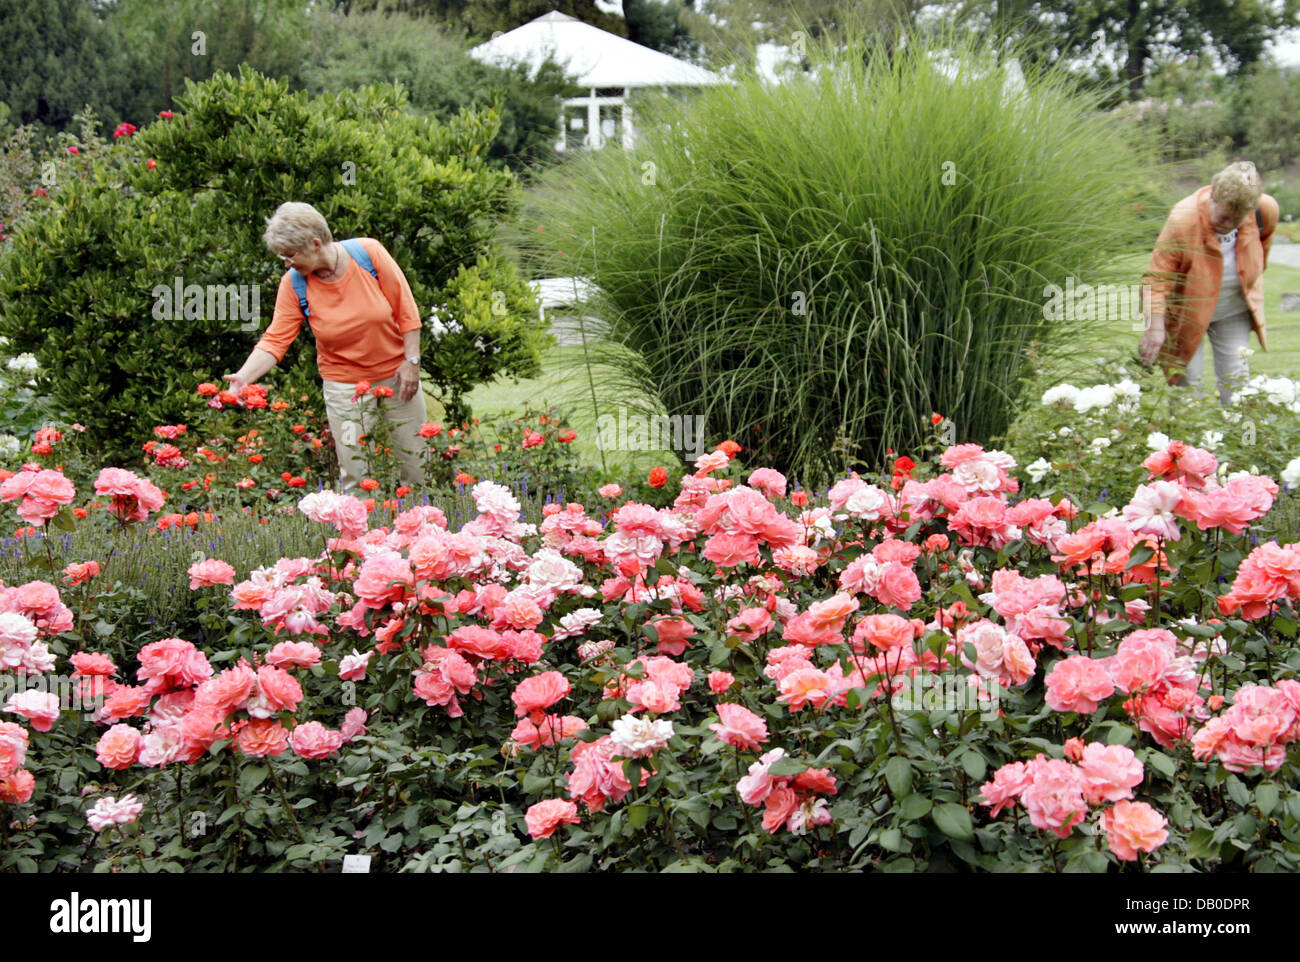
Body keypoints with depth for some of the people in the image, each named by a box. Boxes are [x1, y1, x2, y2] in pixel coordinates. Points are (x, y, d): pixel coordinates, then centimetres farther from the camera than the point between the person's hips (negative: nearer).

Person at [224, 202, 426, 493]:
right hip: (343, 381, 0)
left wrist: (411, 360, -12)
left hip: (396, 372, 0)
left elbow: (406, 309, -10)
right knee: (353, 474, -1)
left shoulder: (369, 252, -16)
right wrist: (243, 376, -28)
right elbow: (275, 340, -12)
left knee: (416, 463, 10)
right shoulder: (293, 284, -11)